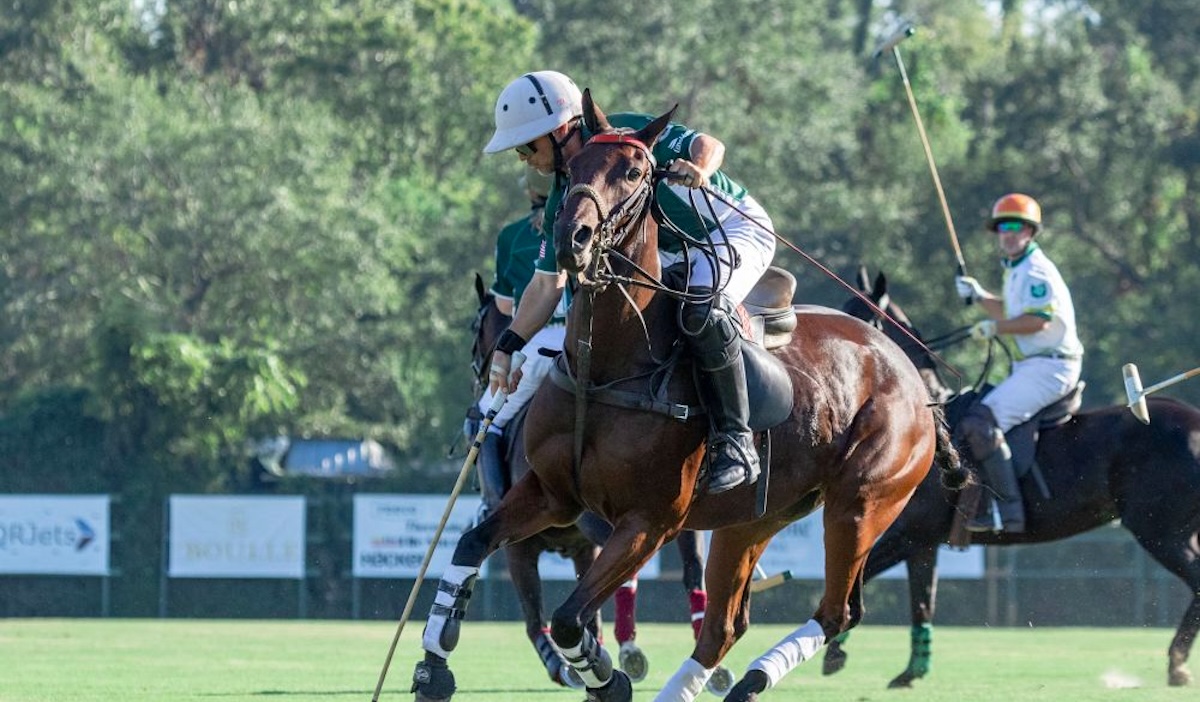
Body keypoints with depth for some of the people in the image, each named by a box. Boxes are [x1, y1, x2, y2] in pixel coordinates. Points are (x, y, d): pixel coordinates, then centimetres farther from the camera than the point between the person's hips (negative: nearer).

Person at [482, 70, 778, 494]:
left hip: (735, 228, -8)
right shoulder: (564, 201, -3)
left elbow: (709, 145, -24)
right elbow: (548, 283, 0)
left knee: (702, 312, -34)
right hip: (675, 255, 8)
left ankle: (735, 441, -28)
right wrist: (508, 346, -8)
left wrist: (699, 169, -48)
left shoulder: (627, 133, -22)